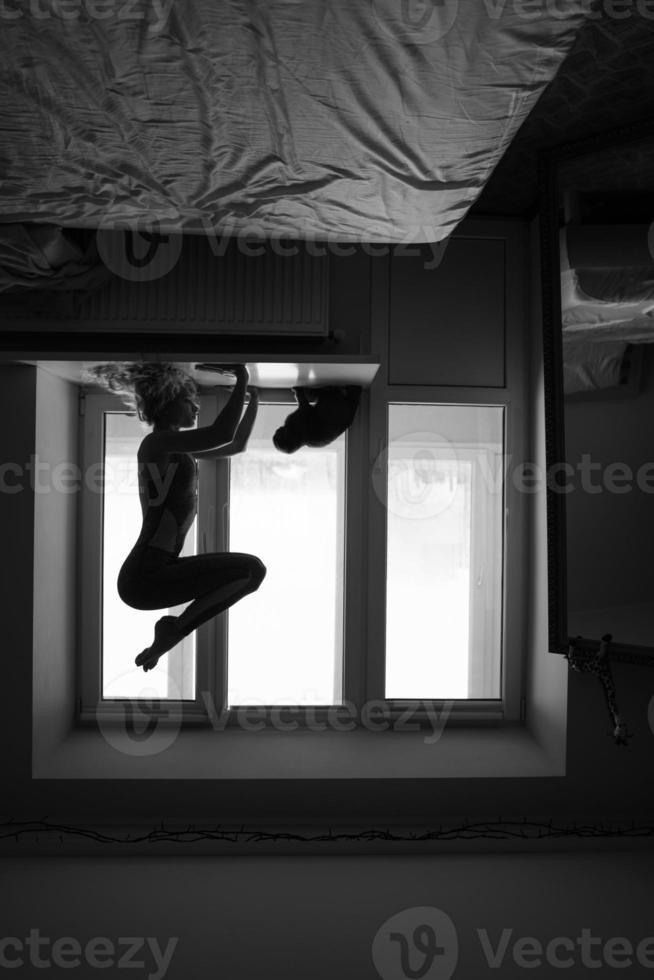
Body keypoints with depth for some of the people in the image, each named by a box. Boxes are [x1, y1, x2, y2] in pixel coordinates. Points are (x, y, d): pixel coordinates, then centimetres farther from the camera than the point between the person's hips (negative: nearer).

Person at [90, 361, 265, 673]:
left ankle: (173, 629, 18)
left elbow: (236, 445, 27)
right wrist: (242, 381, -15)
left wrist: (253, 399, 23)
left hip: (155, 572, 10)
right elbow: (221, 435, -26)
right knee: (252, 569, -16)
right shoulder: (156, 442, -11)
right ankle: (176, 628, -3)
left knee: (249, 570, 23)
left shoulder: (178, 448, 17)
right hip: (145, 577, -10)